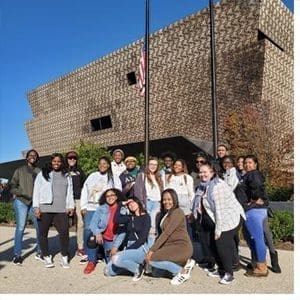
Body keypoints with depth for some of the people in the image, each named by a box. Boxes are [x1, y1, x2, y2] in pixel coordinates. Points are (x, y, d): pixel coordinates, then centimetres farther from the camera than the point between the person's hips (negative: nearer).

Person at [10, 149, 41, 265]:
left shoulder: (39, 171, 8)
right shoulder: (19, 170, 7)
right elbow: (12, 186, 3)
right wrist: (23, 193, -11)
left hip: (35, 203, 2)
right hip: (21, 202, -1)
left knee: (40, 227, 1)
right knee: (20, 227, -3)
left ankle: (39, 252, 17)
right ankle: (17, 254, 8)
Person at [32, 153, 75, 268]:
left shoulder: (67, 176, 16)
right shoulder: (42, 174, 7)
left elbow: (69, 191, 14)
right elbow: (36, 190, 2)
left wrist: (71, 206, 6)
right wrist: (36, 206, -6)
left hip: (61, 210, 2)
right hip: (45, 208, -1)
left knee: (64, 233, -4)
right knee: (43, 233, 5)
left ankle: (64, 258, 9)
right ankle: (46, 257, 19)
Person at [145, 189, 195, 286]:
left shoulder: (177, 212, -11)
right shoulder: (165, 214, 18)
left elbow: (167, 233, -17)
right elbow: (164, 233, 11)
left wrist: (152, 250, -18)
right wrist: (154, 249, -1)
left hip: (181, 247, -9)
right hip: (171, 246, 9)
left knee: (150, 259, -18)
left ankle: (181, 271, -7)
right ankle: (185, 263, 9)